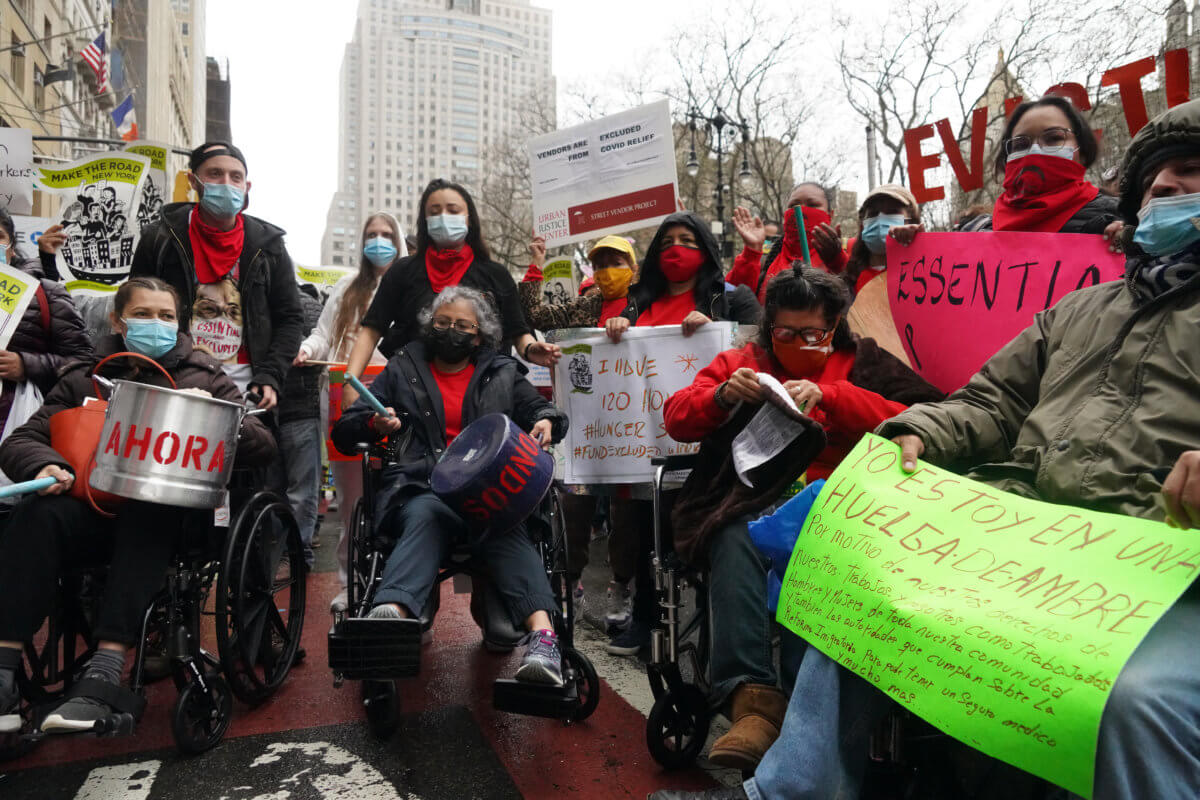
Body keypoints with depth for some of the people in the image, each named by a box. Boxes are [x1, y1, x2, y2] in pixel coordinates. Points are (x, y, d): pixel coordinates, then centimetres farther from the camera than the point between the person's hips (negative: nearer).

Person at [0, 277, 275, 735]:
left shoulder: (204, 378, 13)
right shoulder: (84, 378, 18)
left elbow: (264, 446, 4)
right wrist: (45, 466, -11)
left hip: (168, 513, -2)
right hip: (93, 509, 2)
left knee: (145, 512, -35)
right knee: (38, 515, -29)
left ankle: (104, 675, -38)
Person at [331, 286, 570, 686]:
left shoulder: (503, 373, 22)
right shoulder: (402, 371, 20)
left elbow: (540, 407, 26)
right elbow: (344, 431, 18)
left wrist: (546, 421, 0)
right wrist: (375, 424, -7)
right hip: (422, 488, 0)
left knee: (505, 529, -34)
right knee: (426, 516, -37)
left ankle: (541, 631, -53)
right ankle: (392, 612, -61)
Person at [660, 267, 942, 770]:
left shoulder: (864, 364, 21)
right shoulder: (741, 361, 25)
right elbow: (676, 419, 16)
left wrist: (830, 396, -11)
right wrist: (720, 396, -5)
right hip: (753, 502, 1)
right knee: (735, 544, -35)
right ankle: (752, 699, -39)